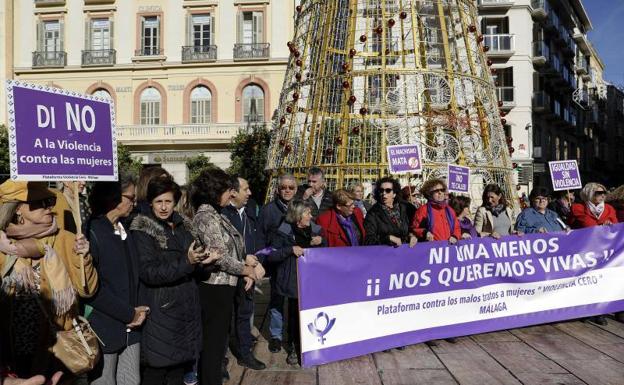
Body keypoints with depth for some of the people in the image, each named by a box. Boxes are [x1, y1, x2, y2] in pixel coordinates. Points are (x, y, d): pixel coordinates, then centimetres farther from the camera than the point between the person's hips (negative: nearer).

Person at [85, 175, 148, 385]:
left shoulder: (125, 232, 13)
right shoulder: (92, 232, -11)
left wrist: (138, 309, 3)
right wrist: (130, 314, -13)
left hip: (130, 329, 6)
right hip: (104, 331, -6)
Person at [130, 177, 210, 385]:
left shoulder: (183, 226, 8)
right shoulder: (143, 229, -10)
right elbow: (148, 272, -19)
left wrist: (203, 260, -4)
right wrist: (186, 262, -26)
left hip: (186, 306, 5)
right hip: (161, 310, -5)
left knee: (179, 364, 14)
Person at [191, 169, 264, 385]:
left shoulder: (215, 214, 10)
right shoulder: (206, 217, -19)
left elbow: (229, 250, 13)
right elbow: (220, 258, -22)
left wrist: (247, 262, -2)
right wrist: (248, 270, -10)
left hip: (221, 287, 10)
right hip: (215, 289, -10)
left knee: (216, 340, 21)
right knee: (214, 342, 4)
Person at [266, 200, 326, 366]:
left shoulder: (314, 229, 8)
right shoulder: (284, 232, -6)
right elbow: (271, 255, -8)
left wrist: (321, 242, -4)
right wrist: (291, 249, -20)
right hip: (294, 281, -3)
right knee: (295, 314, 4)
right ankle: (294, 348, 24)